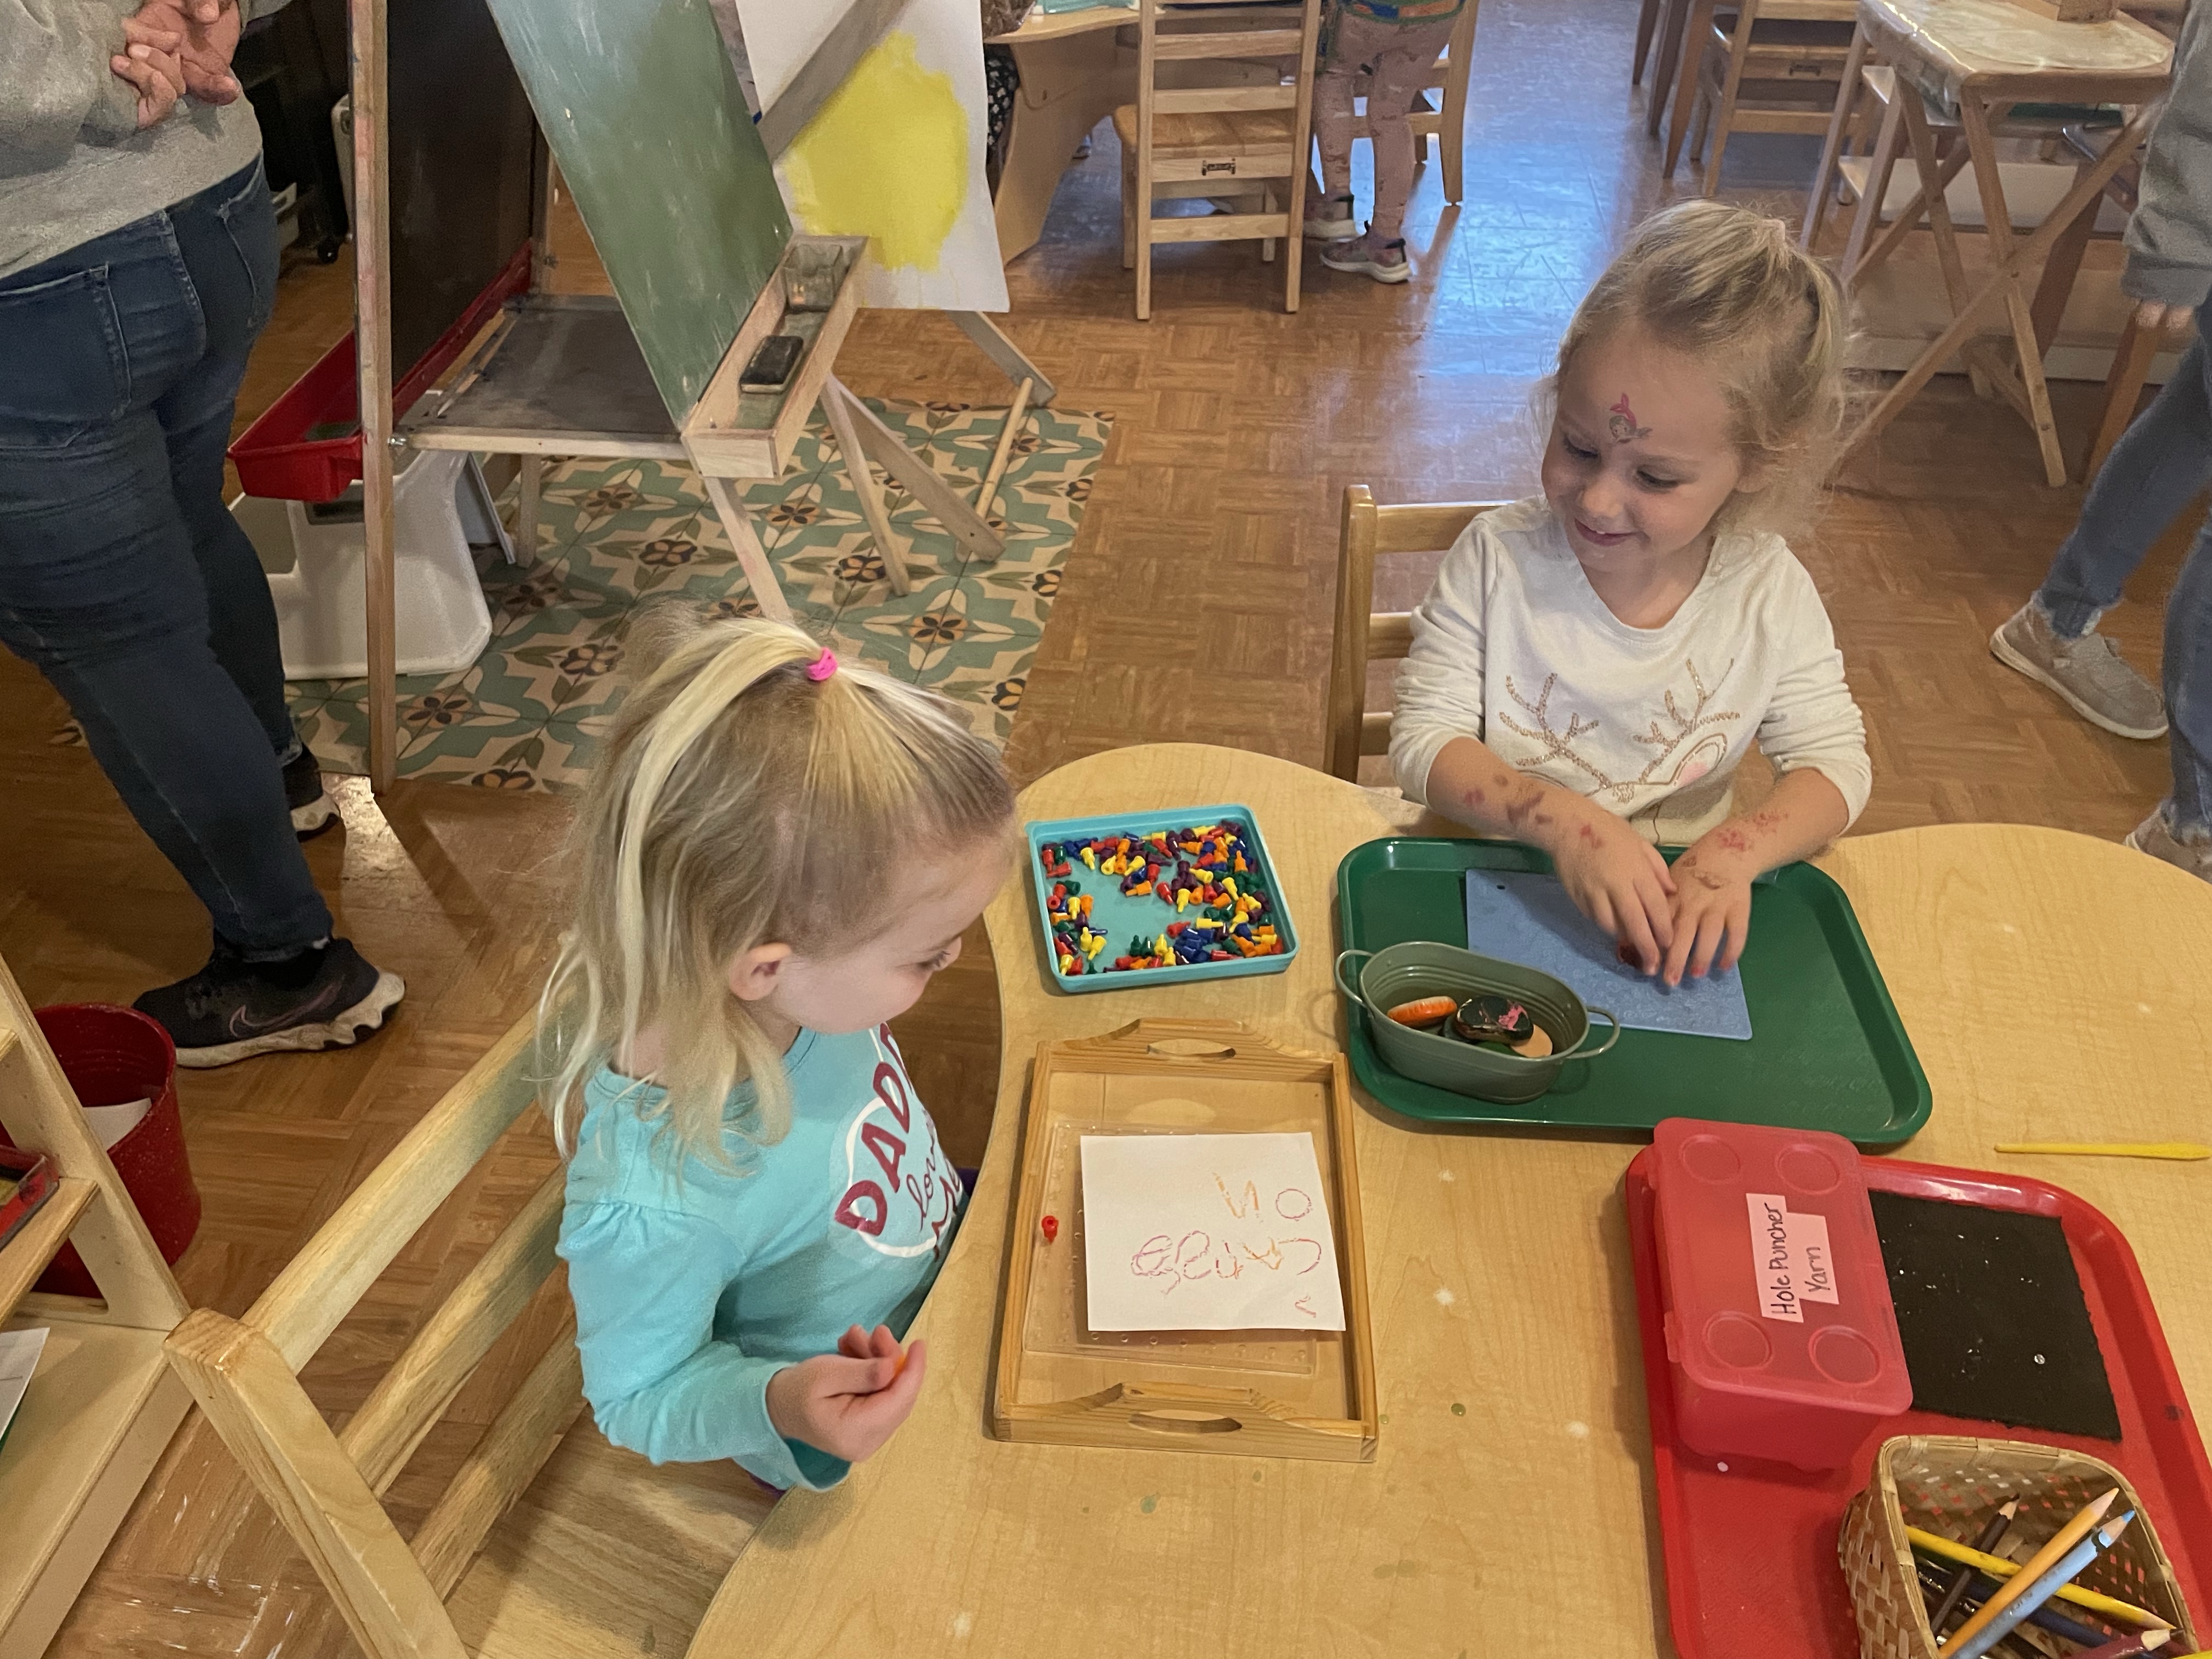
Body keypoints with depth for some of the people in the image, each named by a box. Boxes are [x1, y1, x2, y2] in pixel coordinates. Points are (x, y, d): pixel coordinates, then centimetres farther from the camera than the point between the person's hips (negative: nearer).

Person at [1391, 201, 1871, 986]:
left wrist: (1735, 849, -21)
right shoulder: (1500, 557, -12)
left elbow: (1835, 763, 0)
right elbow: (1425, 739, -13)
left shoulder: (1769, 594, -6)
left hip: (1672, 909, 2)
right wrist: (1563, 819, -29)